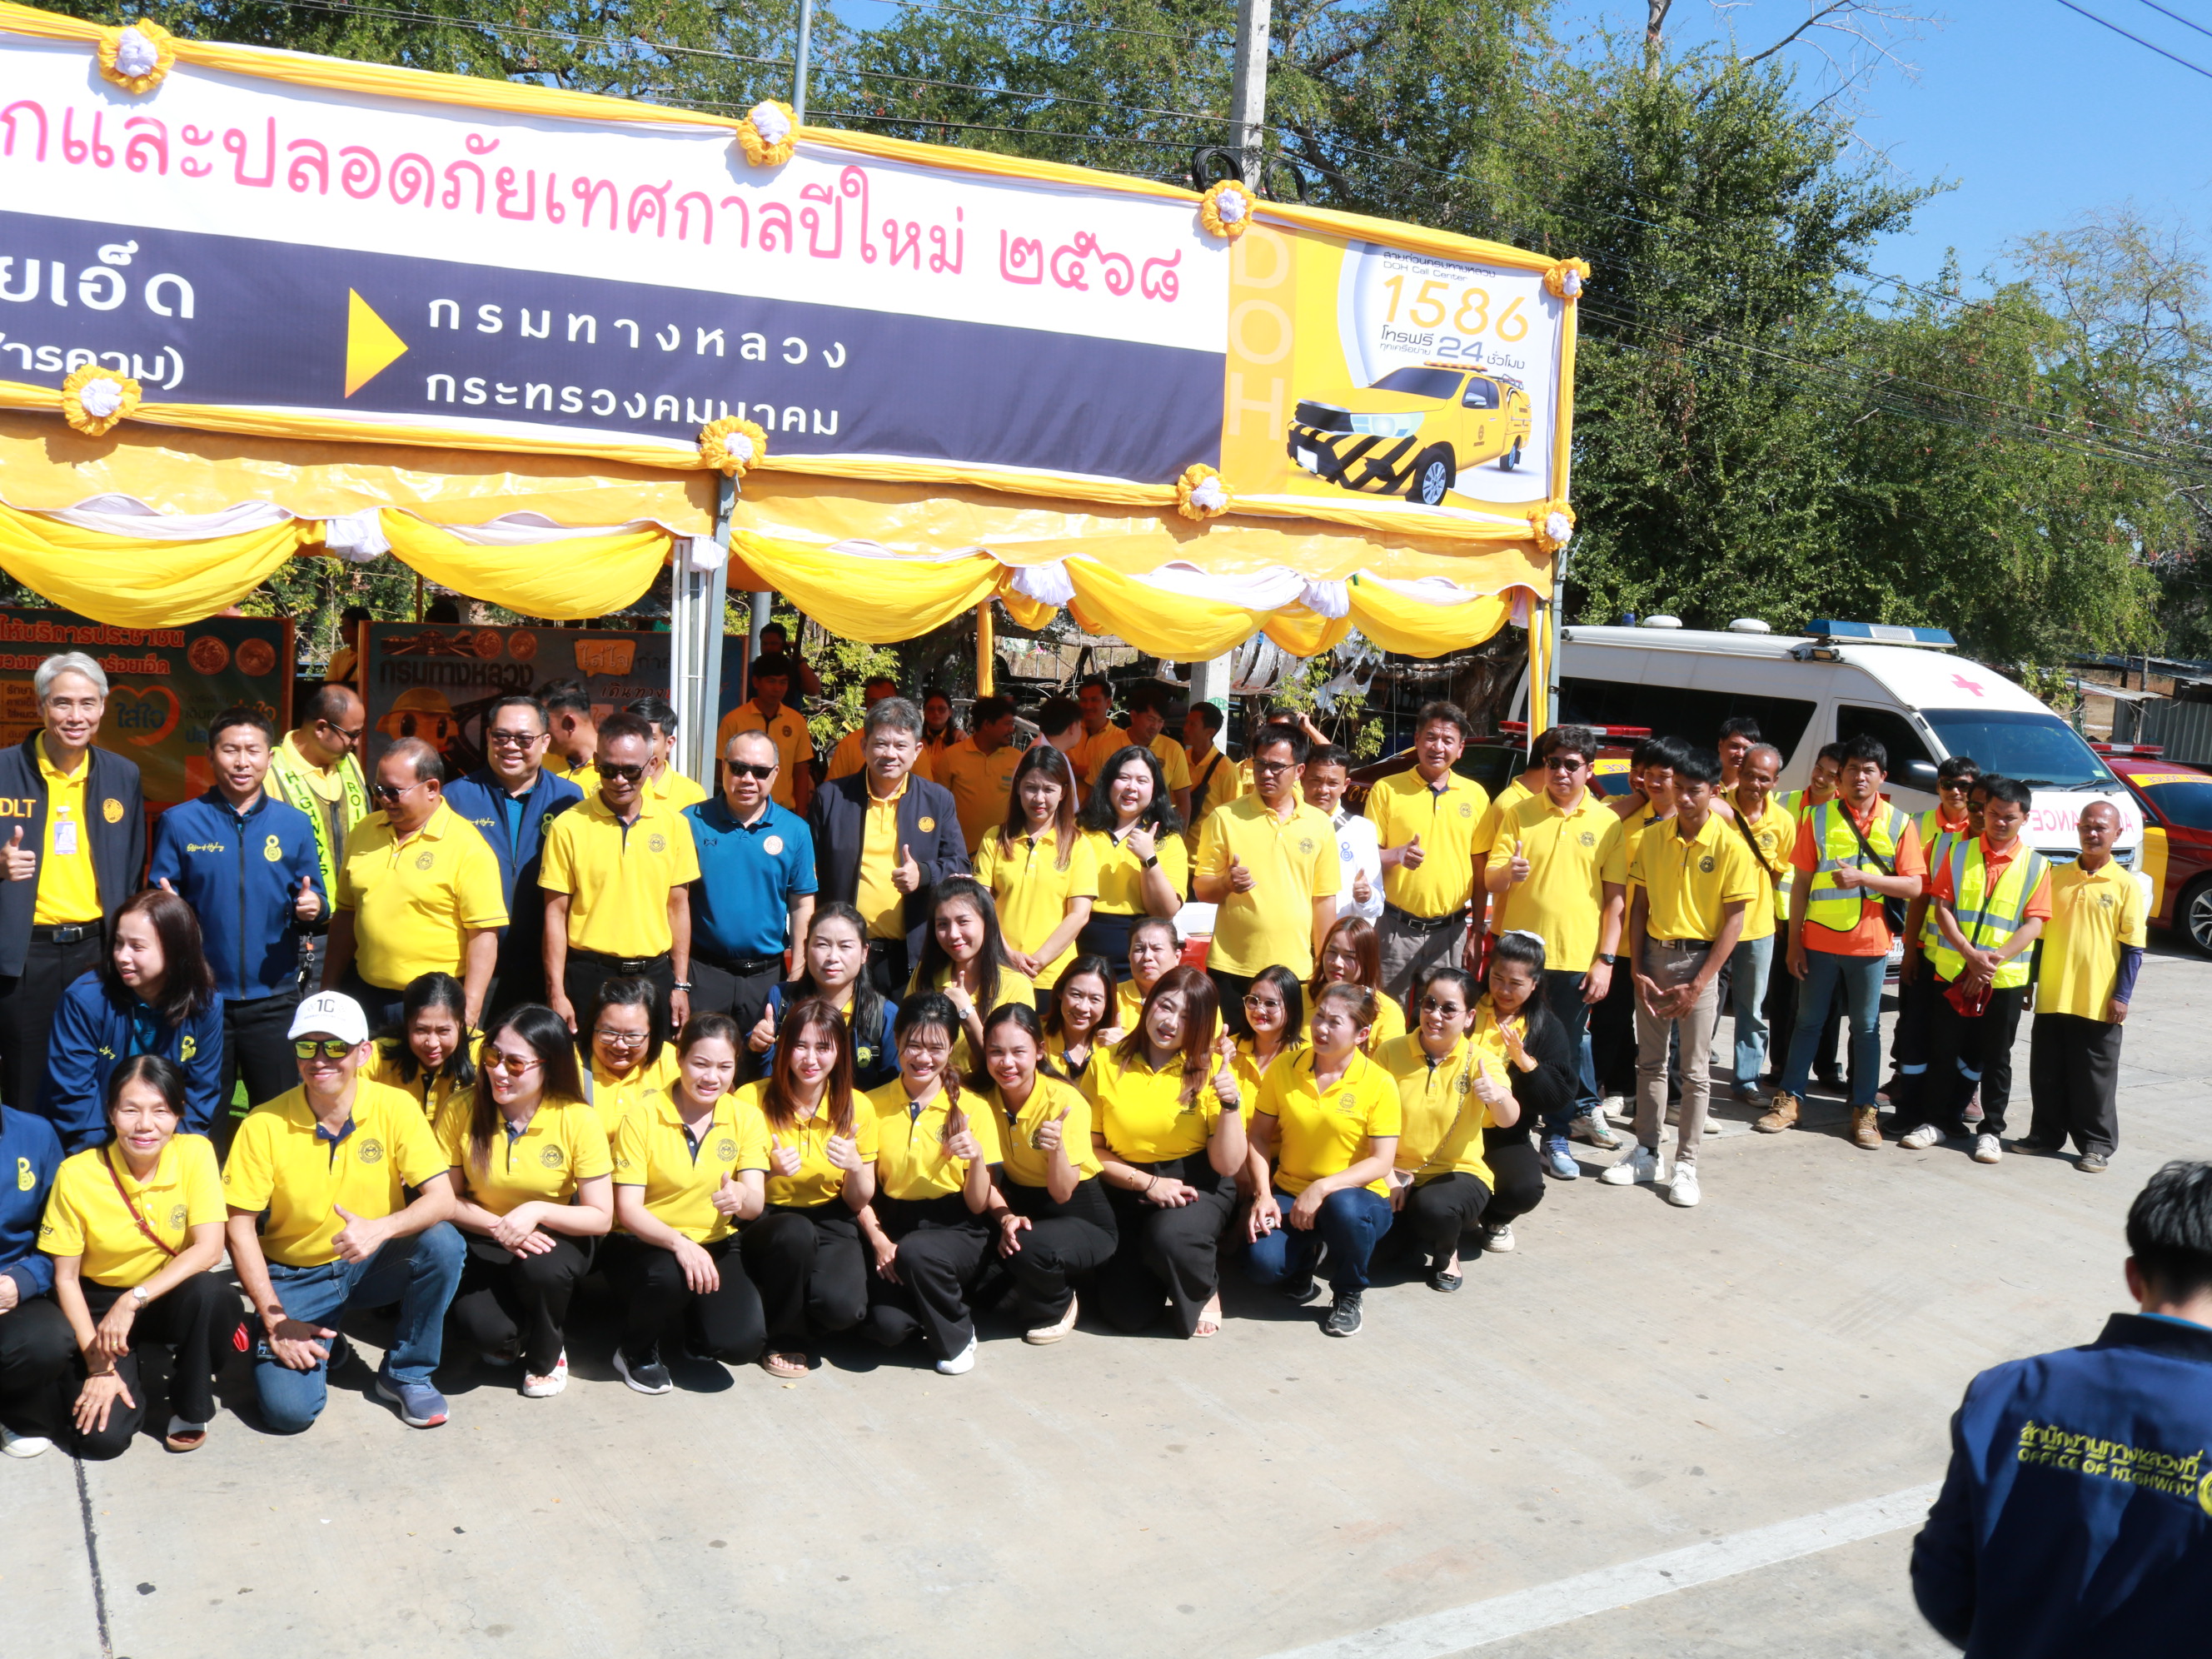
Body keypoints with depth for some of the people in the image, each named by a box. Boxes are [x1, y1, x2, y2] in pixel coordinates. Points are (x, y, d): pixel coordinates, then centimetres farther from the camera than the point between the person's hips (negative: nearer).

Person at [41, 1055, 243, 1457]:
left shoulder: (196, 1153, -15)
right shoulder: (77, 1174, -17)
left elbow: (209, 1249, -20)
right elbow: (65, 1278, -10)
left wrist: (134, 1300, -30)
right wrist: (98, 1366, -15)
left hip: (172, 1297, 1)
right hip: (102, 1304, -1)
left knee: (210, 1290, -35)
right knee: (101, 1438, -19)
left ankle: (190, 1408, -8)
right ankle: (131, 1374, 16)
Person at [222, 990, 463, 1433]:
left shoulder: (395, 1108, -13)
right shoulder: (264, 1125, -14)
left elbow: (441, 1199, -18)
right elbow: (240, 1225, -10)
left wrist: (380, 1228, -38)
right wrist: (275, 1322, -15)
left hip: (373, 1264, 1)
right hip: (295, 1276, -1)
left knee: (442, 1242, -30)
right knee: (288, 1409, -22)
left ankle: (406, 1373, -5)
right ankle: (319, 1348, 16)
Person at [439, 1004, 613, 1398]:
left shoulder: (578, 1120, -17)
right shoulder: (462, 1111, -13)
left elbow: (601, 1218, -14)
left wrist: (538, 1210, -30)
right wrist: (497, 1227, -21)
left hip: (554, 1238, 0)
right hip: (483, 1241, 1)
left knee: (541, 1268, -36)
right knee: (489, 1331, -28)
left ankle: (546, 1356, -2)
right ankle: (507, 1339, 14)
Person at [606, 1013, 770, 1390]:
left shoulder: (746, 1118, -1)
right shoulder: (642, 1117, -10)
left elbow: (755, 1203, -9)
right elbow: (628, 1210, -14)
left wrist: (740, 1198, -35)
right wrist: (679, 1244, -33)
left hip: (715, 1246, 3)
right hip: (643, 1245, -2)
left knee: (743, 1343, -22)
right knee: (669, 1276, -38)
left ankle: (694, 1325, 17)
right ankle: (636, 1351, -3)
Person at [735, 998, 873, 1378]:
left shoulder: (857, 1108, -3)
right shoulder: (752, 1100, -9)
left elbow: (858, 1202, 4)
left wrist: (854, 1166, -18)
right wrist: (769, 1170, -26)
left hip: (830, 1225, 1)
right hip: (765, 1222, -1)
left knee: (841, 1307, -29)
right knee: (795, 1232, -37)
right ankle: (785, 1338, -10)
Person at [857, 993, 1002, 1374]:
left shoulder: (972, 1110, -2)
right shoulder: (873, 1105, 3)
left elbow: (978, 1205, -2)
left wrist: (977, 1158, -21)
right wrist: (878, 1240, -15)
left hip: (955, 1232, -1)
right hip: (892, 1226, 1)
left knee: (916, 1252, -36)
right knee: (886, 1326, -27)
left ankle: (957, 1337, -6)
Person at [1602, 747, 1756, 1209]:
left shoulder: (1731, 846, -9)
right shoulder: (1652, 838, 2)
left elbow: (1734, 919, -9)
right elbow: (1639, 906, 5)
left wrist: (1699, 984, -13)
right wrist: (1637, 971, -3)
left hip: (1699, 959, -4)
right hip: (1653, 955, 4)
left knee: (1695, 1070, 2)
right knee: (1650, 1061, 11)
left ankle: (1686, 1165, 9)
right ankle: (1646, 1153, 21)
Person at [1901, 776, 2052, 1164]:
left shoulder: (2036, 865, 1)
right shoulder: (1959, 852, 4)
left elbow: (2033, 924, -4)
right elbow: (1941, 907, -1)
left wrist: (1993, 961, -16)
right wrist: (1970, 954, -14)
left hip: (2005, 979, -1)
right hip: (1952, 971, 1)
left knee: (1995, 1058, 7)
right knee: (1944, 1051, 7)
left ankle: (1991, 1131, 16)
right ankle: (1935, 1120, 20)